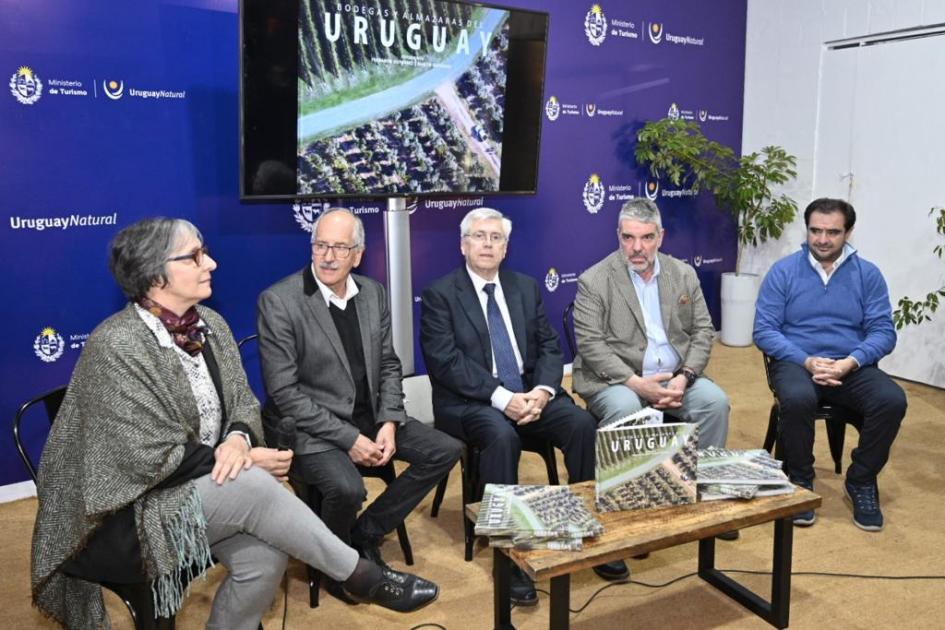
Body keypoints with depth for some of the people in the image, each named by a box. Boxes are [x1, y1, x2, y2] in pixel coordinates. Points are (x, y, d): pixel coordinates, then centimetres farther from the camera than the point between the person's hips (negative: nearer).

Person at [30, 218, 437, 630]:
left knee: (264, 553, -21)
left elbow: (243, 402, 5)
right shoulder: (117, 345, -20)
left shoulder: (209, 324, 1)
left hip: (195, 489, 6)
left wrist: (238, 440, -19)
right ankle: (361, 576, -12)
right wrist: (247, 462, -16)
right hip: (121, 513, -6)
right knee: (251, 486, -28)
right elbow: (152, 456, -22)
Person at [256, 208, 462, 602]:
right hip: (310, 426, -6)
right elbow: (284, 393, -17)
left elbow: (388, 365, 10)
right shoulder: (278, 301, -15)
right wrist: (348, 438, -20)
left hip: (369, 418, 7)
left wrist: (389, 423, -8)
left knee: (447, 450, -2)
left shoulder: (374, 294, 4)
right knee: (347, 488, -32)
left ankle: (365, 534, 10)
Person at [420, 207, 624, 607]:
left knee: (582, 423, -21)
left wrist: (543, 390, -12)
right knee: (501, 435, -35)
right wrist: (501, 397, -22)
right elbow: (445, 362, -13)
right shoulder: (439, 294, -2)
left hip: (530, 393, 4)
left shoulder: (526, 287, 13)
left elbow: (549, 347, 9)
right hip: (469, 402, -4)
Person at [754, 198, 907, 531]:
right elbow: (764, 331, -4)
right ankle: (800, 481, -9)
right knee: (797, 399, -35)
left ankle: (861, 482, -2)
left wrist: (850, 362, -20)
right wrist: (807, 361, -18)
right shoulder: (783, 271, 0)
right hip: (797, 363, -2)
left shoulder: (868, 274, 5)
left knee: (892, 400, -26)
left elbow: (883, 332, 0)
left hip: (851, 368, 2)